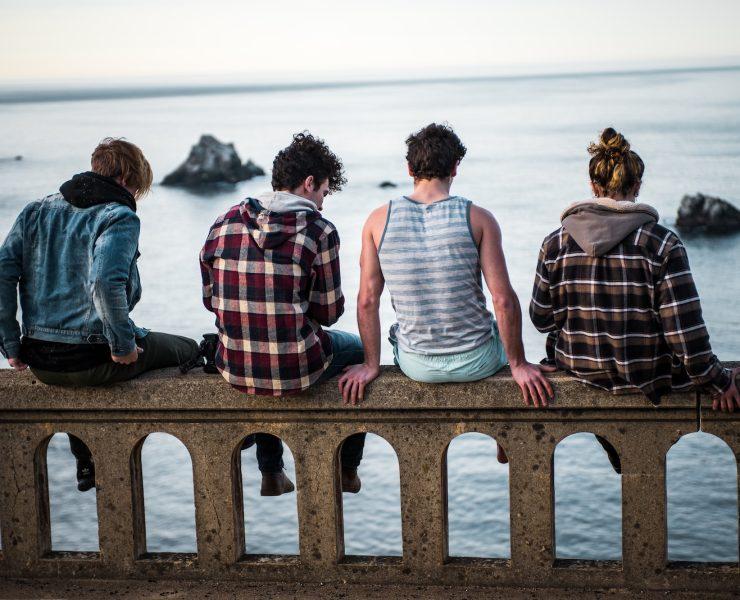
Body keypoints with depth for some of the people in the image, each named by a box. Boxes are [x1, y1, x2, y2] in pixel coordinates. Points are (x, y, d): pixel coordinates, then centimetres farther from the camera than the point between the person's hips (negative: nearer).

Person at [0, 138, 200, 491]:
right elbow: (105, 283, -27)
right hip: (94, 361, -7)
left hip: (40, 364, 7)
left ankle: (87, 465, 49)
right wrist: (124, 345, -16)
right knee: (188, 352, 19)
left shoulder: (36, 211, 9)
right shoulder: (119, 217, -10)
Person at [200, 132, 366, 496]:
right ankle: (347, 470, 40)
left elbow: (210, 299, 8)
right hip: (296, 370, -4)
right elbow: (329, 311, -6)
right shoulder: (319, 231, -12)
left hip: (235, 369, 4)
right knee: (358, 349, 29)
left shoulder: (224, 224, 0)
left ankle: (272, 473, 44)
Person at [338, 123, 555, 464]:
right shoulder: (477, 218, -12)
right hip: (476, 361, -2)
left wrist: (371, 364, 5)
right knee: (504, 332, 35)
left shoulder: (379, 220, -7)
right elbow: (504, 301, -14)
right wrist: (518, 364, -3)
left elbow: (367, 301, -5)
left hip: (416, 365, 2)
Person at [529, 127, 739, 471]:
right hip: (646, 379, -2)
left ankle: (618, 454, 48)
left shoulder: (556, 243, -8)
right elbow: (686, 334, -17)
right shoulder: (662, 243, -16)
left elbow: (542, 319, 0)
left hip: (578, 372, 2)